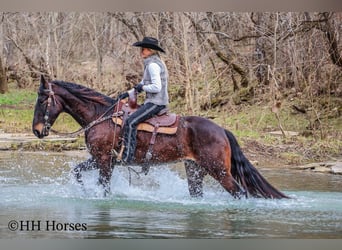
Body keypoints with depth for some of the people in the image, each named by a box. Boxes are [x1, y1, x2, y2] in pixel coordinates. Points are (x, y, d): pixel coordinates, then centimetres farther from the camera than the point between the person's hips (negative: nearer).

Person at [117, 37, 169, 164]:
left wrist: (142, 87, -10)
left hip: (155, 103, -11)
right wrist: (128, 93, 15)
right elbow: (143, 84, 24)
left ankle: (127, 157, -21)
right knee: (127, 116, 16)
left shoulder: (153, 65, -16)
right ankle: (123, 150, 17)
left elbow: (156, 87, -24)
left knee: (130, 122, -19)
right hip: (152, 102, 11)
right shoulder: (150, 64, 17)